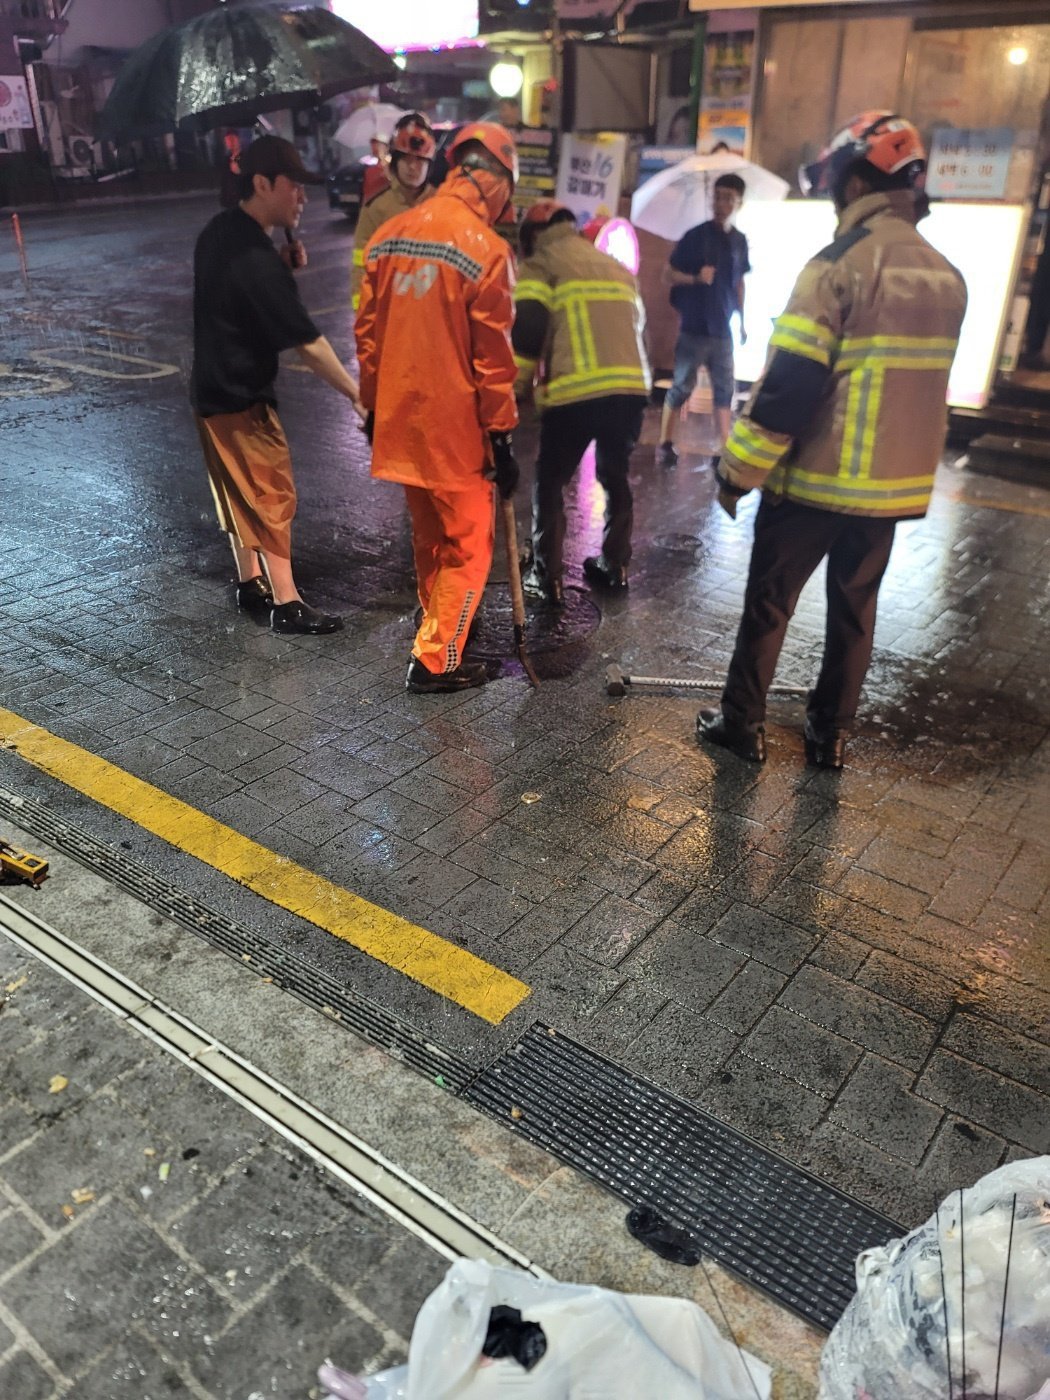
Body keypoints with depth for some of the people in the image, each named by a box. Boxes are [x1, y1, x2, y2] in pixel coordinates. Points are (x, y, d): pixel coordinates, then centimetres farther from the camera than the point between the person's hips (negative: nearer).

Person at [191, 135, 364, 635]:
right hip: (240, 397, -9)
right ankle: (286, 602, 5)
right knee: (273, 494, -2)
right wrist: (356, 393, -20)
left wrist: (284, 264, 1)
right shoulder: (256, 258, -24)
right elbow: (307, 343, -25)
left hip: (213, 388, 9)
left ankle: (251, 581, 29)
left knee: (241, 492, 18)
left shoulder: (219, 232, 4)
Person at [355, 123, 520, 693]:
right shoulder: (486, 248, -13)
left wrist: (373, 407, 19)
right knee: (468, 544, 5)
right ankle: (435, 660, 7)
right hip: (454, 425, -7)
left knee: (428, 536, 22)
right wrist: (501, 435, -7)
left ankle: (439, 627, 39)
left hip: (398, 419, 7)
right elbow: (491, 355, -14)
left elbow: (366, 332, 9)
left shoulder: (388, 235, 6)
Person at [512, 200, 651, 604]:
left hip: (575, 394, -5)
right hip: (631, 388, 6)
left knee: (550, 483, 9)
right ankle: (614, 567, 28)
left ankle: (547, 577, 8)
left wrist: (519, 384, 4)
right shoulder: (617, 267, 26)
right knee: (615, 478, 22)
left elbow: (528, 329, -7)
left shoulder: (541, 264, 6)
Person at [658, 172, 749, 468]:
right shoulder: (696, 235, -4)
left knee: (724, 389, 3)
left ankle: (724, 449, 7)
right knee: (681, 387, 0)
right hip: (694, 327, -4)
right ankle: (665, 444, 9)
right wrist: (696, 278, -21)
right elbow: (668, 274, -4)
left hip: (723, 329, 4)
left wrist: (742, 321, 14)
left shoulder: (740, 241, 9)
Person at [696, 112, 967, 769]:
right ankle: (832, 734, 23)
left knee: (770, 601, 8)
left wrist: (739, 470, -12)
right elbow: (923, 381, 15)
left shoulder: (839, 265, -15)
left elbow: (790, 382, -18)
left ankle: (743, 722, 16)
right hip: (896, 483, 6)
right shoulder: (947, 278, 7)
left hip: (815, 477, -6)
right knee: (855, 607, 14)